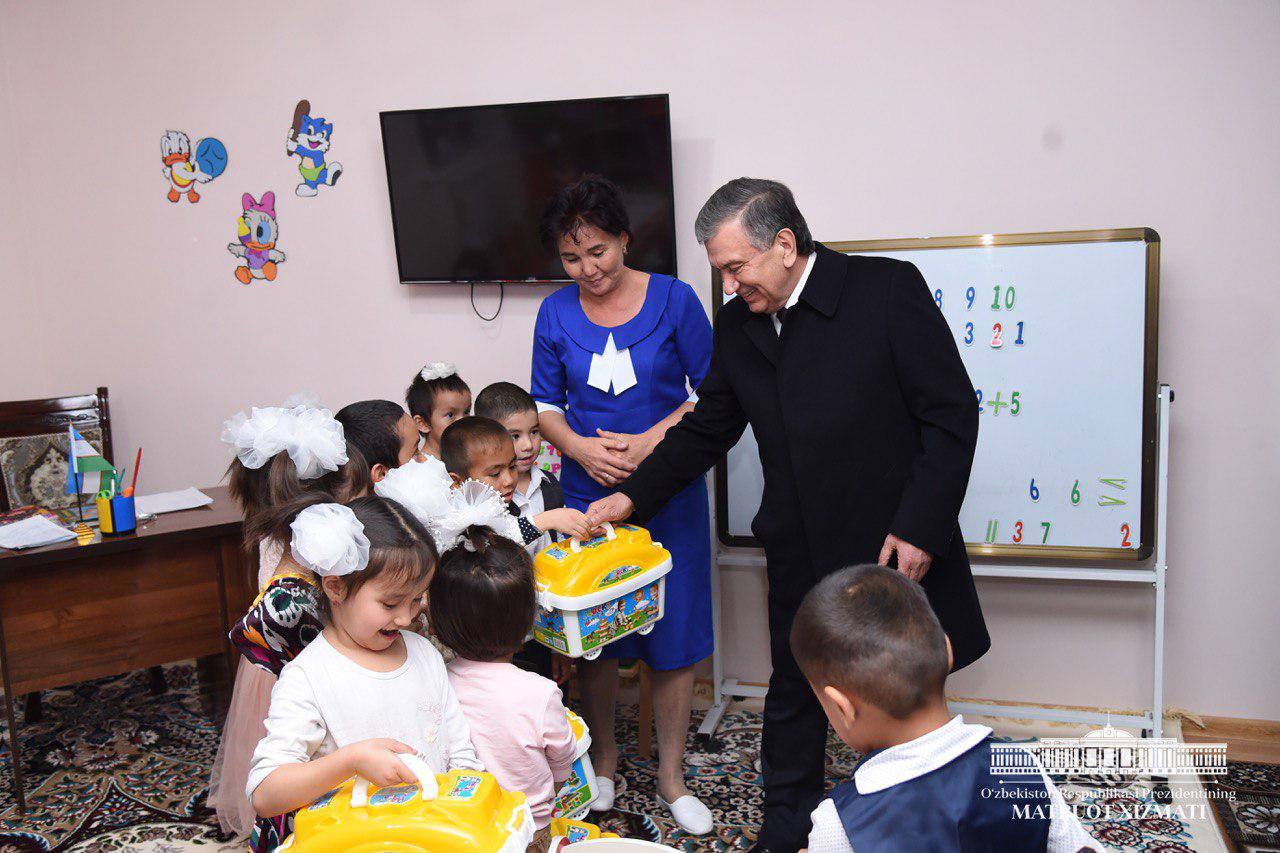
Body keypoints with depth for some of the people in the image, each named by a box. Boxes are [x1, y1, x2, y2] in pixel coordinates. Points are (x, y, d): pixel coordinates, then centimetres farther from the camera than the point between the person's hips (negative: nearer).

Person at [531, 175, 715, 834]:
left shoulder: (673, 299, -5)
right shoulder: (556, 313, 2)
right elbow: (546, 405, 8)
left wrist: (649, 442, -15)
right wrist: (582, 449, -11)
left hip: (669, 493, -2)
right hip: (588, 493, 2)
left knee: (674, 635, 4)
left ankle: (672, 778, 22)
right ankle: (604, 758, 33)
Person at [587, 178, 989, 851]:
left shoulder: (887, 288, -13)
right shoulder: (736, 325, 4)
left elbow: (951, 414, -13)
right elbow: (706, 431, 14)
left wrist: (918, 525, -17)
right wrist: (634, 495, 7)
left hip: (894, 547, -4)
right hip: (799, 555, 5)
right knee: (792, 695, 17)